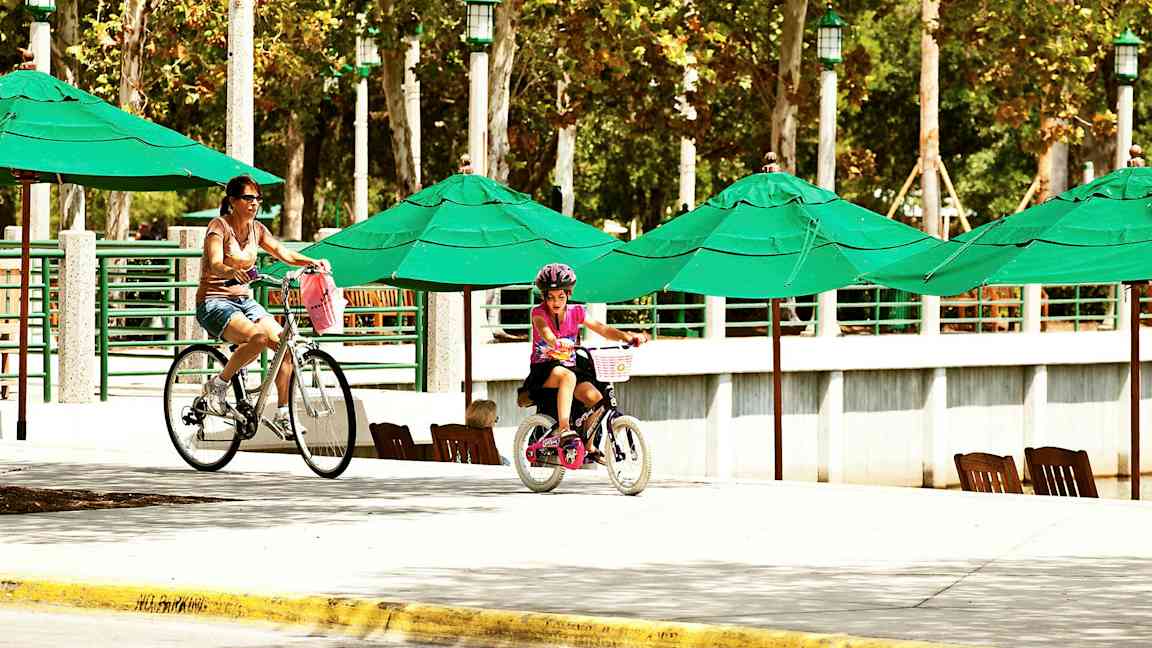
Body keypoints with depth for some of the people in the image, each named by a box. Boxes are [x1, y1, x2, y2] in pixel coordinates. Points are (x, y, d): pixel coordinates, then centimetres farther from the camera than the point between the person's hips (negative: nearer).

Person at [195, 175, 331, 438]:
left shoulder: (256, 228, 8)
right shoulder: (219, 226, -12)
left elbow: (283, 253, 7)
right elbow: (215, 265, -27)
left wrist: (312, 262, -11)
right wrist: (233, 271, -49)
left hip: (244, 300, 7)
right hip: (214, 302, -7)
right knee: (258, 337, -33)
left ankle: (282, 416, -5)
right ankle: (218, 384, -13)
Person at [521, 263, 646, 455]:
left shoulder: (576, 312, 3)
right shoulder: (539, 313, -6)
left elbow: (601, 328, -10)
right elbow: (544, 331, -29)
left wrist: (627, 336, -28)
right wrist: (556, 342, -53)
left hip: (570, 366, 4)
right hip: (543, 370, -4)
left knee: (595, 398, -23)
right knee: (568, 376, -39)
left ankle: (588, 445, -4)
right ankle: (563, 429, -41)